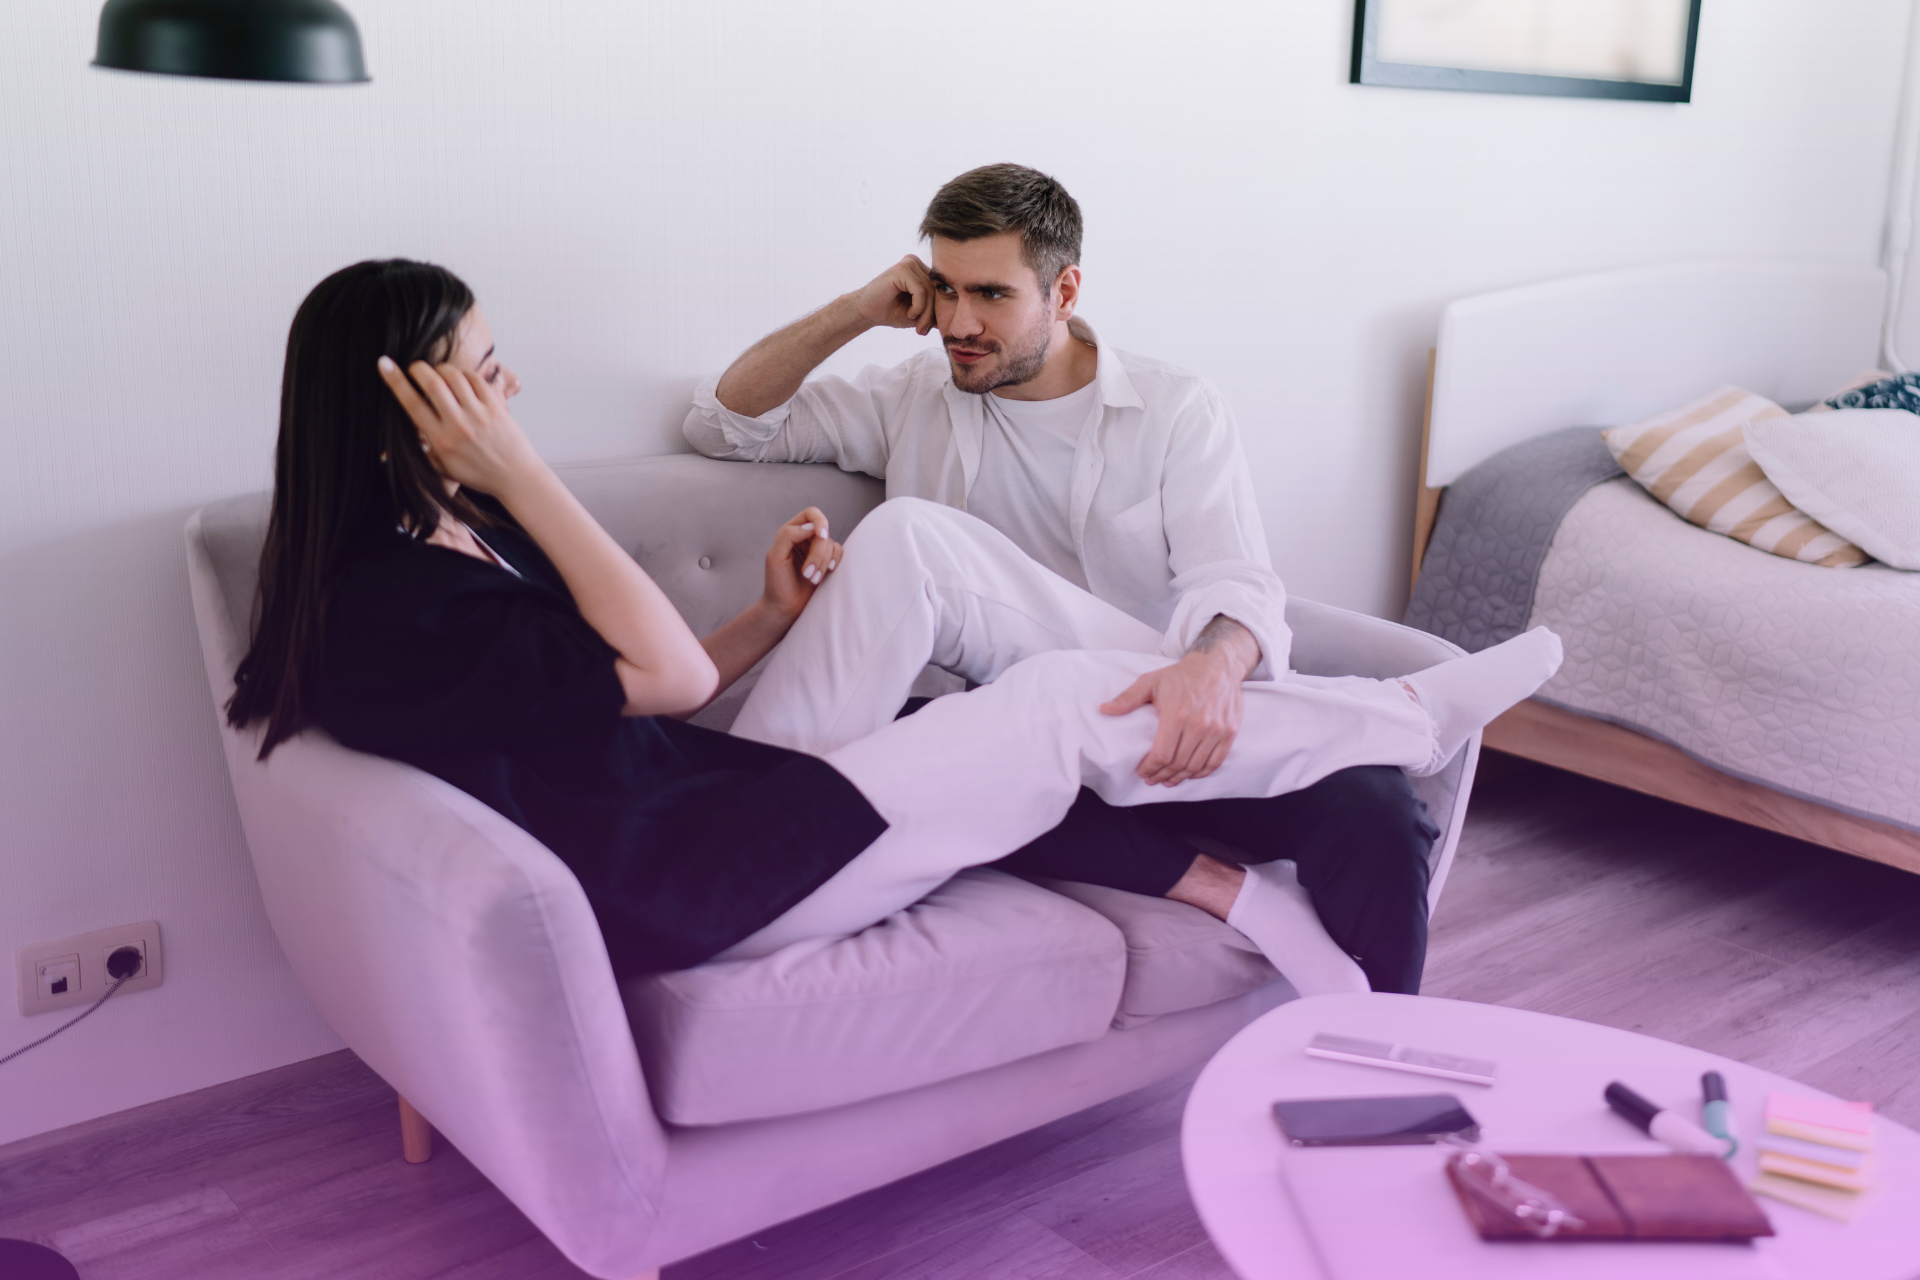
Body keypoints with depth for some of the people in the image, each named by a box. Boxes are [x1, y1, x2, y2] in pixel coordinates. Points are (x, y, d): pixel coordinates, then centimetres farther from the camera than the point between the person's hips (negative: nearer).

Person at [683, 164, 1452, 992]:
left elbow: (1236, 583, -9)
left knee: (1374, 812, -30)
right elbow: (724, 424, 14)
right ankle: (1225, 889, -27)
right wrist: (854, 312, 4)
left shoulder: (1173, 410, 6)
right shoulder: (914, 403, 14)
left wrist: (1215, 665, -34)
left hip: (1174, 726, -1)